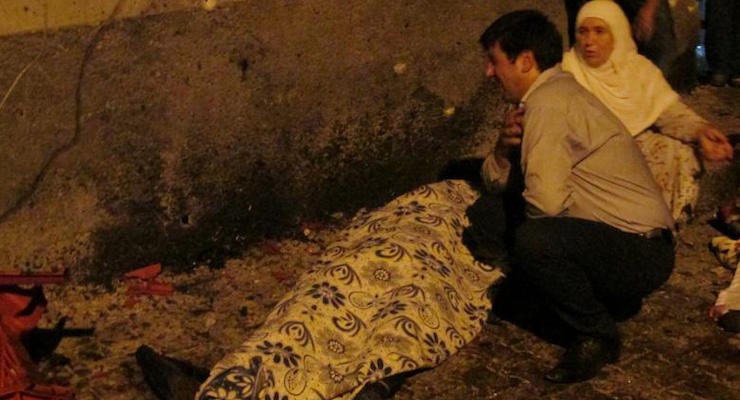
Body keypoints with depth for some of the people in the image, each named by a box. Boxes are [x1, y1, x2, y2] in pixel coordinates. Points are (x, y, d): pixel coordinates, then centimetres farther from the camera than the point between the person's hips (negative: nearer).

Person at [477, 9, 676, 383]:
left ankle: (597, 335, -11)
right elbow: (495, 182, 17)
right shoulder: (558, 91, 14)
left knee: (534, 239, -31)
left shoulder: (549, 102, -17)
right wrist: (502, 151, -5)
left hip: (641, 253, -10)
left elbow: (546, 201, -28)